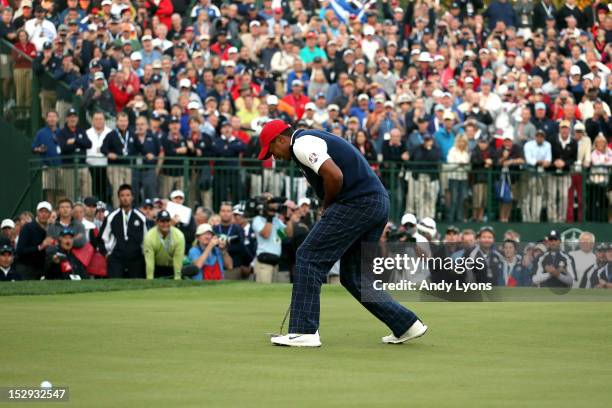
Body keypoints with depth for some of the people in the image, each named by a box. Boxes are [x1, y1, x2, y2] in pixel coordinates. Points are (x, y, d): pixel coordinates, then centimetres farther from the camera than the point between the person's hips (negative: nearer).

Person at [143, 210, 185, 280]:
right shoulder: (149, 236, -23)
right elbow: (149, 261, -24)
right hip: (156, 267, 0)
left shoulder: (179, 236, -22)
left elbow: (178, 260, -20)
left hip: (172, 268, 0)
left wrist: (177, 279, -22)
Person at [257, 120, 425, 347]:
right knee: (353, 275, 16)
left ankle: (304, 332, -7)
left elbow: (335, 176, -19)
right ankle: (406, 325, 14)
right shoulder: (313, 139, 27)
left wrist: (327, 207, -3)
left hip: (357, 203, -10)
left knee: (308, 258, -4)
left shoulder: (301, 144, -5)